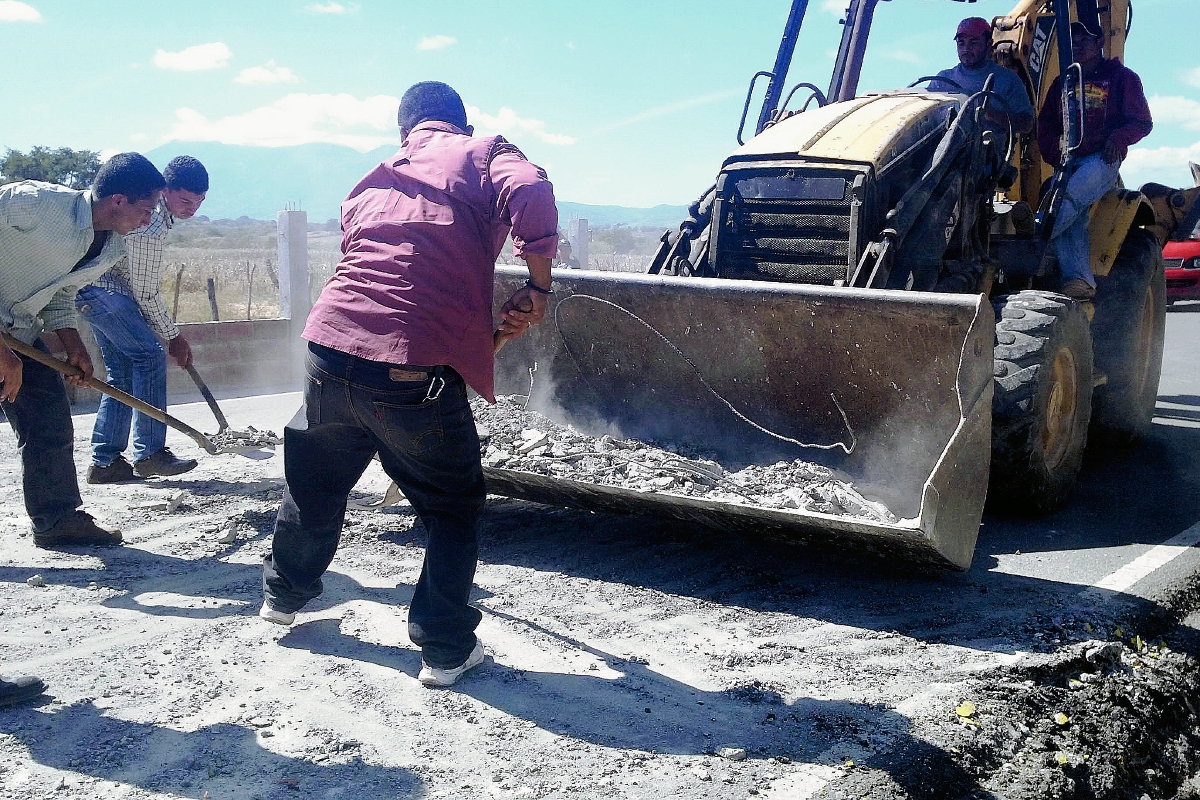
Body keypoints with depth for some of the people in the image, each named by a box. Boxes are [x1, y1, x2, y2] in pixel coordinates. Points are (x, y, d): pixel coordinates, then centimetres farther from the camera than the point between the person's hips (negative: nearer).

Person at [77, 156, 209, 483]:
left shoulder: (153, 198, 1)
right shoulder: (149, 228, -28)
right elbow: (146, 293, -21)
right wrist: (173, 336, -9)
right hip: (97, 286, -10)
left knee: (123, 369, 6)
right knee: (149, 354, -16)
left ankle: (105, 461, 6)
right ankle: (149, 453, -17)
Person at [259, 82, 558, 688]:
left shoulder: (374, 181, 25)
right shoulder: (484, 153, 8)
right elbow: (530, 194, -15)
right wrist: (538, 286, -3)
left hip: (330, 348, 5)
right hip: (416, 370, -5)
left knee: (314, 482, 29)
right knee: (454, 509, 16)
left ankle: (283, 593, 49)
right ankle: (445, 648, 19)